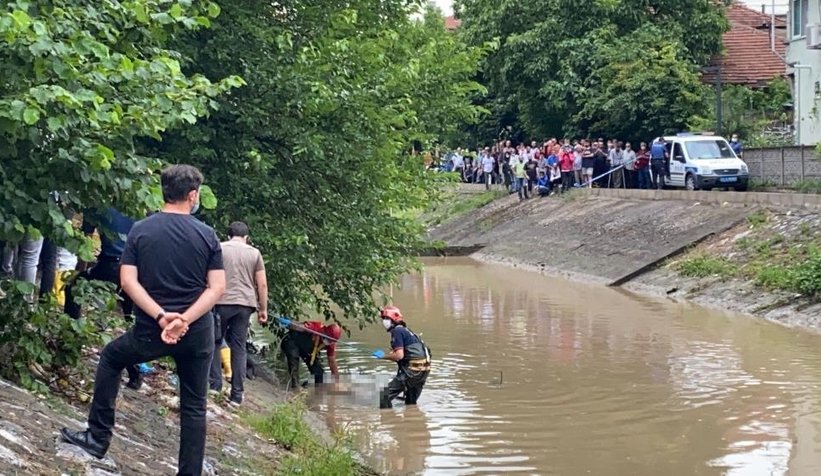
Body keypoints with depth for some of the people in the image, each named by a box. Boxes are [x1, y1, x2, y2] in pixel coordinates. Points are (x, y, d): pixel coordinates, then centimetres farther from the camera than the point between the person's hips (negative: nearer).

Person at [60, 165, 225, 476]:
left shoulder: (141, 230, -1)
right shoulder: (207, 235, -1)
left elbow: (128, 281, -9)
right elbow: (217, 288, -8)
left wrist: (161, 316, -14)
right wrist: (184, 319, -16)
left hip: (151, 332, 0)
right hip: (198, 333, 0)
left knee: (111, 358, 27)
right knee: (194, 406, 11)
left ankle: (98, 437, 23)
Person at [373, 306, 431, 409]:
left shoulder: (397, 331, -8)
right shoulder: (405, 330, 21)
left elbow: (399, 355, -16)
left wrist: (383, 356, -3)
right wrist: (386, 355, 17)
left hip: (412, 370, -10)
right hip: (423, 370, 10)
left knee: (384, 397, -12)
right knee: (411, 403, 25)